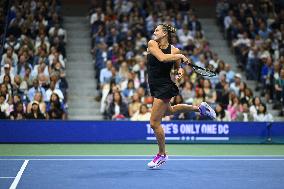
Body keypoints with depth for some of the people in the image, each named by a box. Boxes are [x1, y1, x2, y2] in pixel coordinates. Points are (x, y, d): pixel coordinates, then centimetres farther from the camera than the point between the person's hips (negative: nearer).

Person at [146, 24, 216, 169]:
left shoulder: (174, 51, -11)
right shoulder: (152, 44, -7)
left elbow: (178, 66, 6)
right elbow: (162, 58, -23)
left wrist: (180, 72, -14)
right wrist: (179, 56, -22)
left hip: (165, 87, -6)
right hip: (155, 86, 6)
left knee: (154, 123, -5)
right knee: (167, 111, 31)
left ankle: (162, 154, 14)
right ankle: (199, 107, 49)